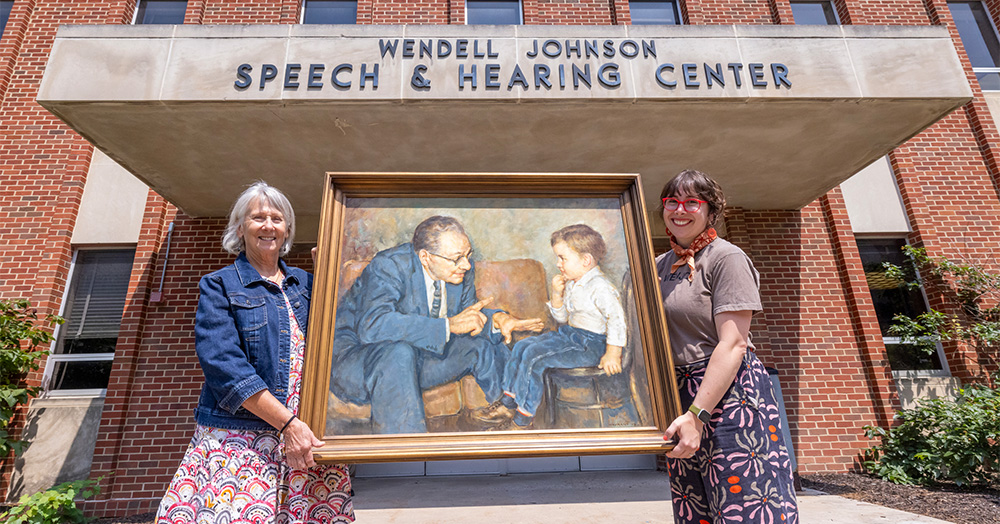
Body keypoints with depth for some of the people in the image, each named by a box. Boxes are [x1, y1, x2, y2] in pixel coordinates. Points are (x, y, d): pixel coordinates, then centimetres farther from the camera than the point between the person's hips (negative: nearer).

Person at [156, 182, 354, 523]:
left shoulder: (306, 284, 14)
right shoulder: (219, 285, 4)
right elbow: (222, 363, -9)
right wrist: (287, 423, -17)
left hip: (309, 435, 3)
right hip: (239, 440, -2)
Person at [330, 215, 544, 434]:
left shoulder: (461, 270, -8)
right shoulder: (389, 265, -27)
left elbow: (468, 312, 5)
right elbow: (372, 326, -41)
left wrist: (498, 319, -19)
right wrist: (449, 325, -42)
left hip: (417, 354, 6)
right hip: (353, 362, -5)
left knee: (485, 341, -6)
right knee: (399, 352, -39)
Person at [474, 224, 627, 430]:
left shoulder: (600, 287, -19)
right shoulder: (571, 283, 9)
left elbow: (617, 318, -25)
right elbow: (562, 318, 14)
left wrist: (612, 355, -24)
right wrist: (557, 295, -3)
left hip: (590, 344, -10)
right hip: (570, 333, 10)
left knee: (534, 357, -20)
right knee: (522, 347, 2)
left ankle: (523, 418, -6)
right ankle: (508, 403, 10)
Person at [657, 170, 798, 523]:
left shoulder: (726, 258, -8)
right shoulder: (661, 265, 13)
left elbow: (733, 344, -17)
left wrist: (697, 414, -22)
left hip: (727, 394, -6)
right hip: (679, 395, 7)